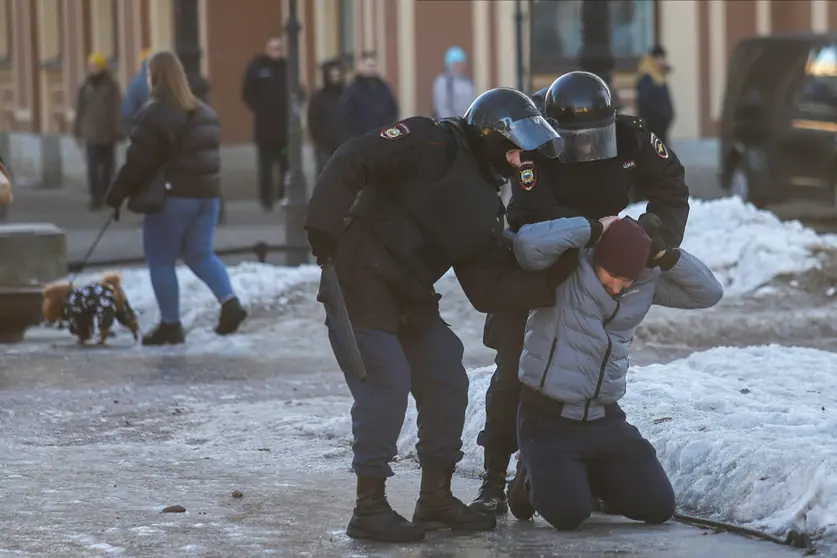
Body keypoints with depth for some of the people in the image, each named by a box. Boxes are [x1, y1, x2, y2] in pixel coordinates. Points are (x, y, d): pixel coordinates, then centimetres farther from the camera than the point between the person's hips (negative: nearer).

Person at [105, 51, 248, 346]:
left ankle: (170, 325, 5)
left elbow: (138, 161, -14)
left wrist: (116, 196, -7)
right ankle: (230, 302, -5)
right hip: (207, 194, 7)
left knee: (161, 261, 4)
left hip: (172, 197, -7)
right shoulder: (205, 113, 13)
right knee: (200, 255, 15)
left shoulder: (154, 114, -13)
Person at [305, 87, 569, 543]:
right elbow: (351, 162, -19)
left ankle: (436, 497, 19)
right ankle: (369, 509, -5)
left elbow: (487, 290, 7)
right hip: (360, 287, -9)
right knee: (387, 385, -14)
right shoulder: (431, 145, -11)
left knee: (447, 382, 7)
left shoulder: (484, 210, 13)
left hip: (412, 301, 9)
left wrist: (550, 283, -4)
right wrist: (324, 227, -26)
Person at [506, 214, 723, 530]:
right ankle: (533, 479, 16)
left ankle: (588, 477, 27)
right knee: (568, 514, -21)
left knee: (658, 507, -1)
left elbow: (709, 293, 2)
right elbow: (528, 243, -33)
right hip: (547, 419, -5)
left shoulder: (649, 280, 3)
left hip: (605, 419, 6)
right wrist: (594, 229, -23)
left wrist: (665, 256, -11)